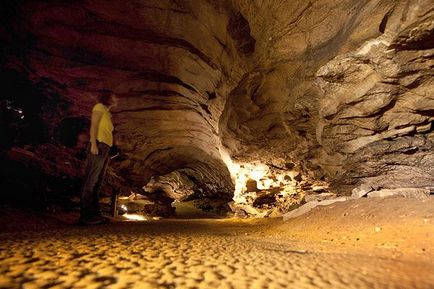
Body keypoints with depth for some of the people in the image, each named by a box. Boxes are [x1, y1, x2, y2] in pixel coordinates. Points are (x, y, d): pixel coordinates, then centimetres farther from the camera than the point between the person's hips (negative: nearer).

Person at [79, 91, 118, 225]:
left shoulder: (107, 113, 27)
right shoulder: (99, 107, 6)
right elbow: (93, 125, -6)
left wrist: (106, 153, 11)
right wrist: (94, 144, -18)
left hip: (104, 149, 9)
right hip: (99, 146, -9)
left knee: (97, 182, 5)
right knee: (91, 181, -12)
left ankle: (94, 214, 7)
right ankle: (86, 215, -13)